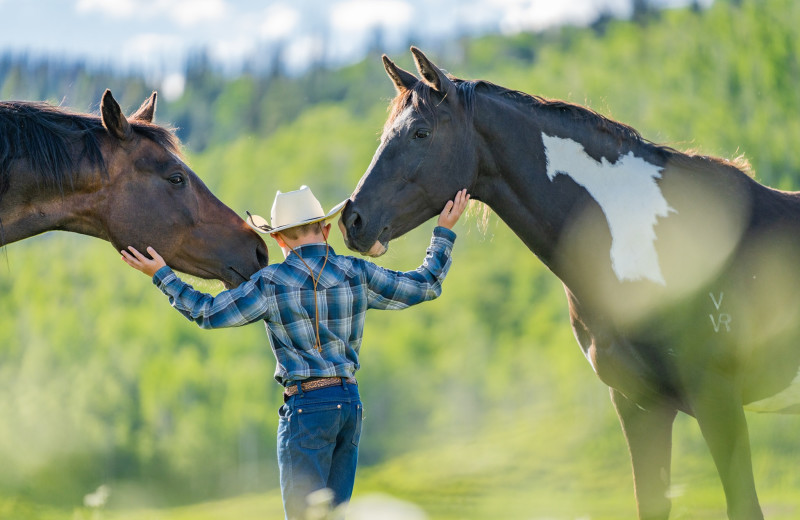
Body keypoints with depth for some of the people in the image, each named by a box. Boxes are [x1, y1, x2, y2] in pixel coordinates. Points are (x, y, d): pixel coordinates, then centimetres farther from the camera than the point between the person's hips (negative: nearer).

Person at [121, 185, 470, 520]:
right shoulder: (356, 274, 5)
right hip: (350, 402, 6)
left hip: (307, 406, -6)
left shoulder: (272, 283, -7)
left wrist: (161, 275, 6)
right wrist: (443, 233, 25)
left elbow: (208, 313, -4)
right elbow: (425, 286, 12)